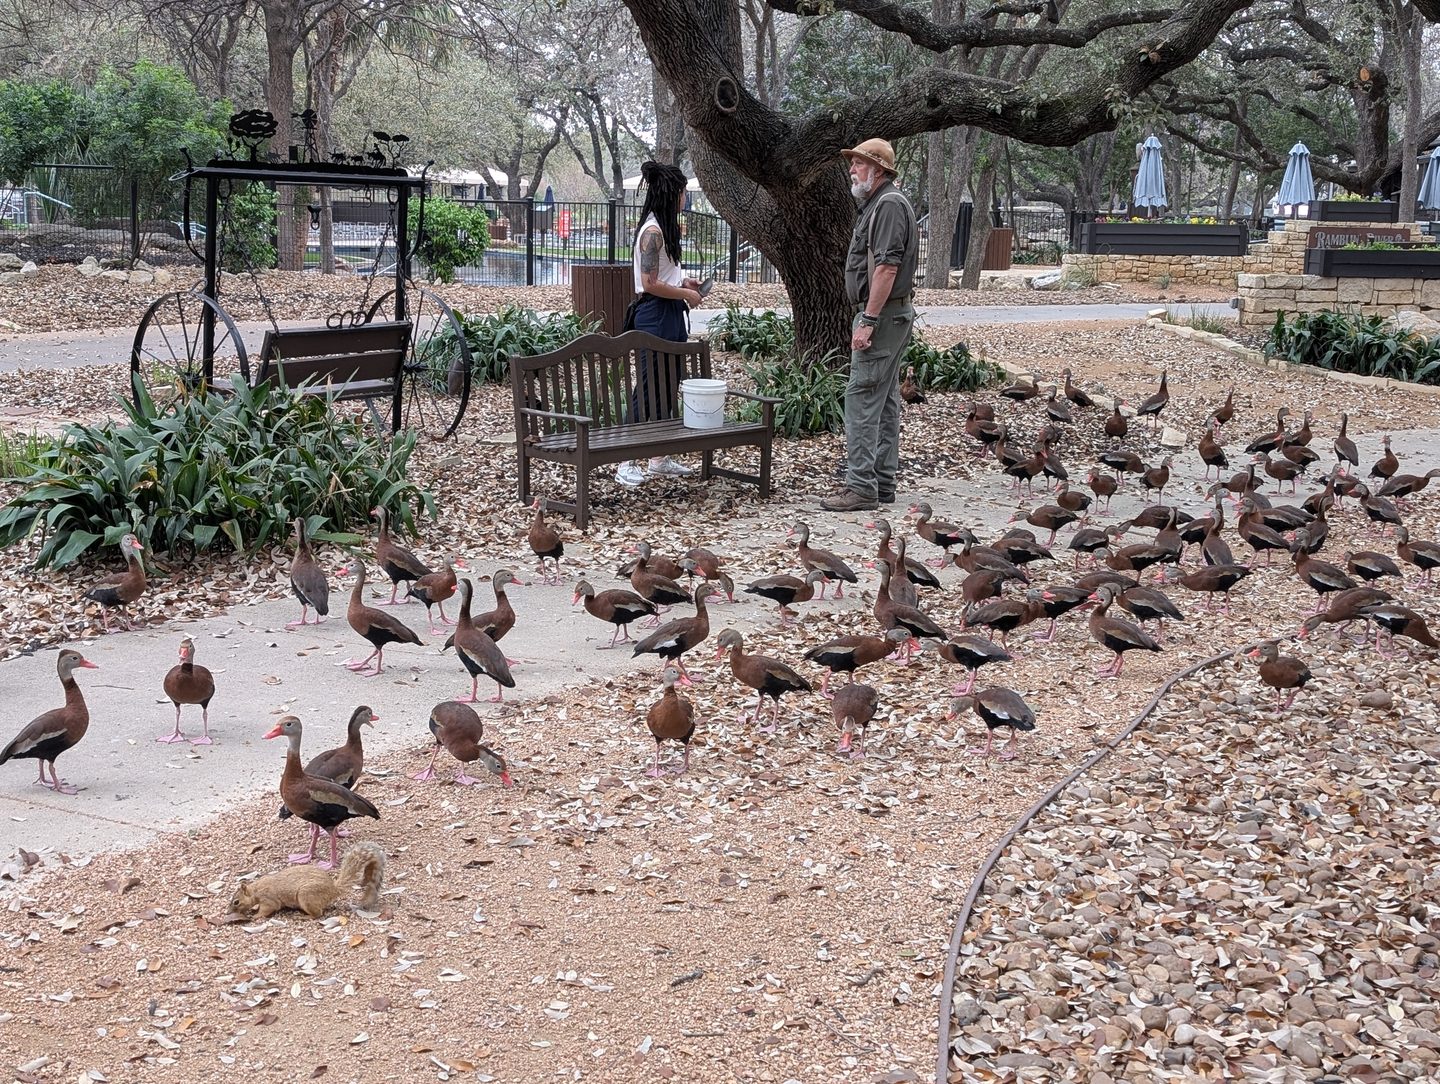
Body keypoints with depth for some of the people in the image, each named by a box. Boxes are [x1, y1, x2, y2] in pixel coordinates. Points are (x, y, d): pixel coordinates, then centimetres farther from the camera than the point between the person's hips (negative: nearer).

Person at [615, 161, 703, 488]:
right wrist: (686, 294, -11)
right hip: (657, 317, -10)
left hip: (671, 318, 10)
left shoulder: (663, 228, 14)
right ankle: (627, 463, -2)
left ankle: (660, 460, 20)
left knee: (668, 390, 13)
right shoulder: (653, 231, -16)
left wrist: (684, 282, 11)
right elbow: (650, 284, -21)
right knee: (648, 390, -7)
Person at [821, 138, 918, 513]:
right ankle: (883, 482, 17)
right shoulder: (876, 204, 19)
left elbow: (887, 267, -23)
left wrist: (868, 321, -24)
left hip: (883, 315, -11)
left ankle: (861, 486, -11)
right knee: (885, 401, 12)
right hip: (889, 315, 11)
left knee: (862, 398, -11)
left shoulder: (889, 204, -15)